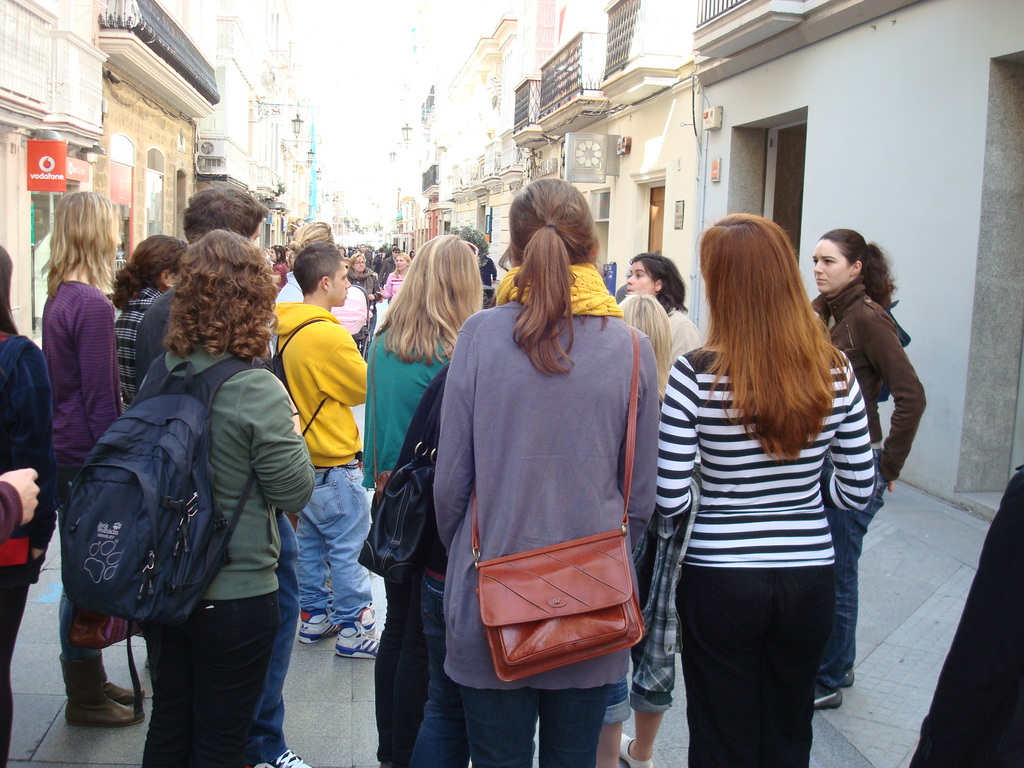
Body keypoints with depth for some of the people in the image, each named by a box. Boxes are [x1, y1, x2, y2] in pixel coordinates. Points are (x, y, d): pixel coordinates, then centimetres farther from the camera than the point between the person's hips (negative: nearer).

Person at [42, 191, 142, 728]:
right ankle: (84, 697, 17)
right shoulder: (92, 306, -18)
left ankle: (89, 680, 32)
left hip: (66, 452, 9)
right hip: (88, 460, -9)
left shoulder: (59, 299, 10)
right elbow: (100, 399, -19)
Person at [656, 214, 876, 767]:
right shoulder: (834, 371, -6)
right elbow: (858, 487, 1)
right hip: (810, 578, 4)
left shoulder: (697, 375, -16)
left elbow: (668, 499, -16)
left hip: (719, 580, -3)